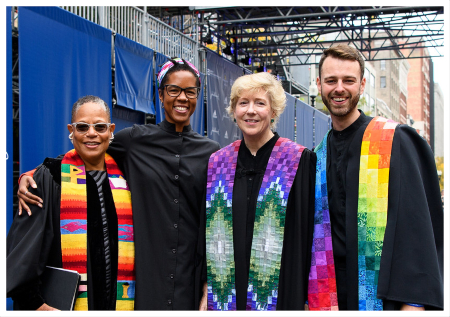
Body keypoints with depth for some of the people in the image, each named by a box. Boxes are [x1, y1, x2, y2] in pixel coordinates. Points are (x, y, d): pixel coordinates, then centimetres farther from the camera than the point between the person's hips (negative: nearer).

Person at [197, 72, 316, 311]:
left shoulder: (299, 161, -3)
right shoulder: (217, 163, 8)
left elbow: (308, 233, -4)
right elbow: (205, 237, 11)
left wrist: (306, 299, -7)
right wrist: (206, 290, 6)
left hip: (282, 296, -3)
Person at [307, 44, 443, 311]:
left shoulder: (395, 141, -6)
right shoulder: (318, 156, 10)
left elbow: (415, 221, -12)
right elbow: (314, 226, 12)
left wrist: (413, 300, -20)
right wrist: (308, 295, 6)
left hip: (386, 298, -4)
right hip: (330, 297, 4)